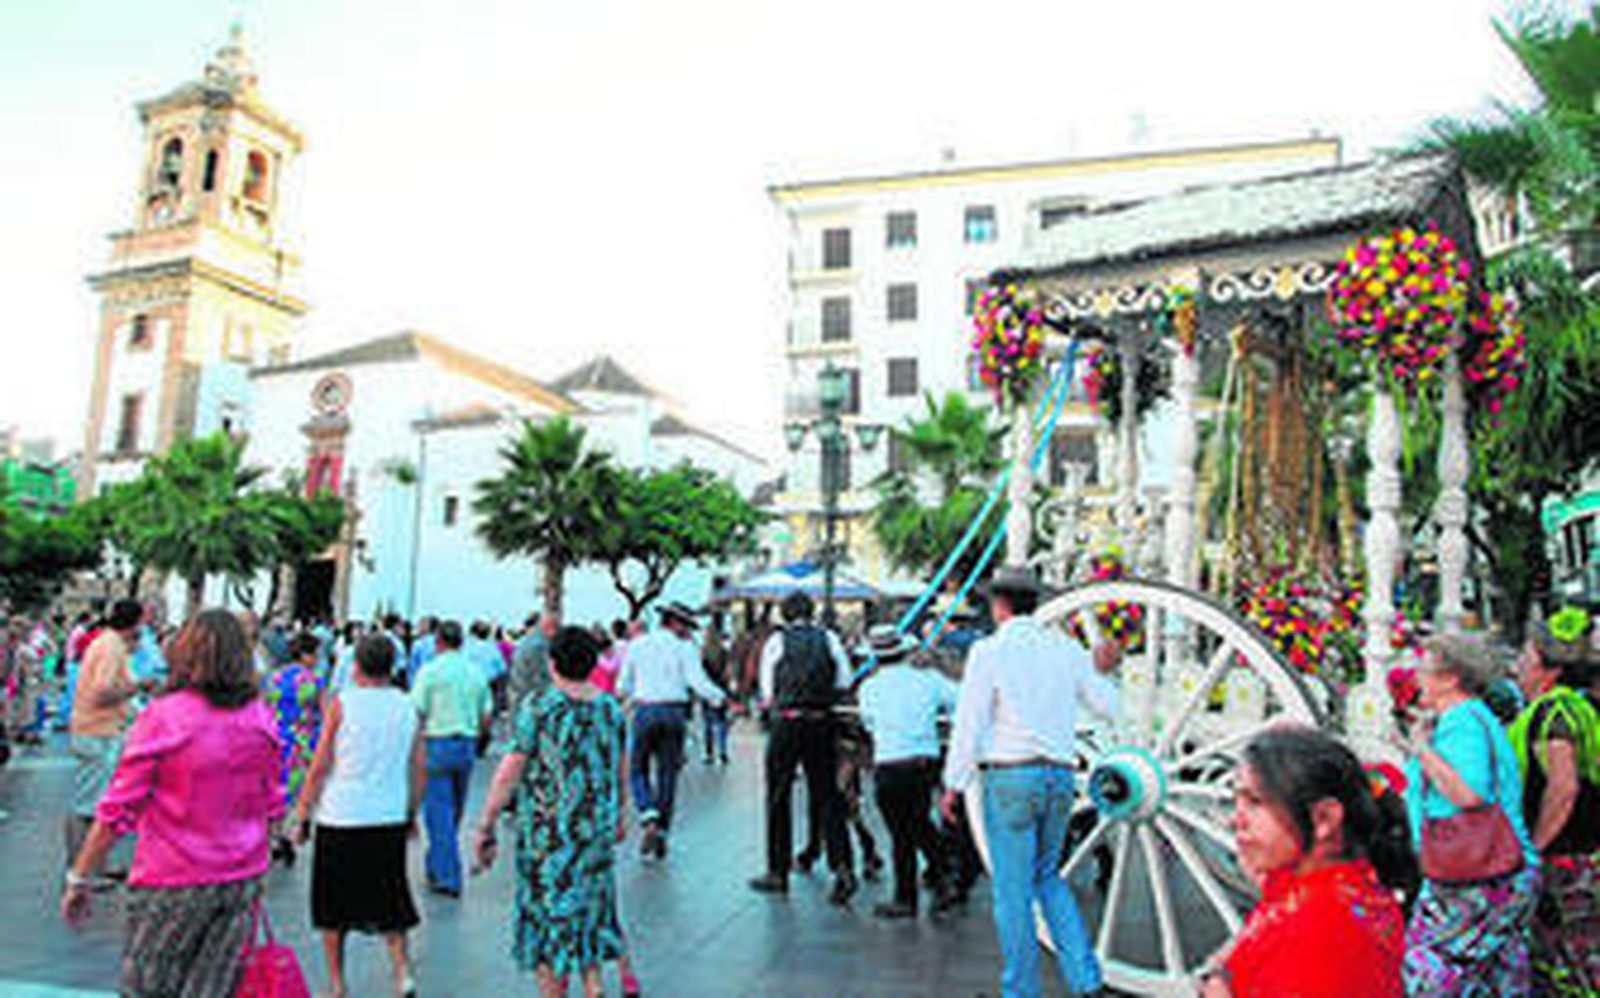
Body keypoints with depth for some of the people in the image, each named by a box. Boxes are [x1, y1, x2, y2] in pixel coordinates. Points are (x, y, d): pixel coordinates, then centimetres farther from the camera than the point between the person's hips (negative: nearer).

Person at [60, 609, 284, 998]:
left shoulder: (162, 716, -12)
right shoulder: (261, 718, -1)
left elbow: (118, 810, -9)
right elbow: (271, 805, 8)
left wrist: (78, 877, 2)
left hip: (173, 881, -3)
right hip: (242, 879, 4)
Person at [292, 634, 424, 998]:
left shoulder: (342, 702, -7)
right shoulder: (408, 706, 2)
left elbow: (320, 767, -7)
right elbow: (420, 768, 5)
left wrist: (302, 817, 2)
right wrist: (411, 814, 17)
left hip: (341, 818, -3)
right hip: (391, 819, 3)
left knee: (332, 906, 13)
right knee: (388, 900, 15)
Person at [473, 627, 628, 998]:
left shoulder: (538, 706, -13)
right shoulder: (610, 708, 2)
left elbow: (510, 771, -14)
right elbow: (621, 769, 12)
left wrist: (486, 827, -7)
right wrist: (618, 814, 27)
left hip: (548, 832, -4)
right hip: (598, 829, 4)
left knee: (545, 918, 10)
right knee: (588, 912, 20)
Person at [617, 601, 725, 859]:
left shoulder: (637, 645, 6)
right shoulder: (684, 647, -1)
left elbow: (623, 687, 10)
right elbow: (698, 682, -11)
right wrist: (723, 700, -2)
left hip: (645, 712, 1)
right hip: (674, 712, -1)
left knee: (638, 770, 13)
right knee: (668, 774, 9)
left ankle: (649, 817, -11)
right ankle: (661, 832, 10)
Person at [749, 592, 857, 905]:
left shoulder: (777, 641, 0)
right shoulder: (828, 638, 4)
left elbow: (768, 692, 0)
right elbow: (844, 681, 1)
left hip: (787, 724, -2)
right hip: (823, 724, 2)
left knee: (779, 798, 9)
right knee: (827, 797, 8)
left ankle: (778, 873, 17)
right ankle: (843, 867, -2)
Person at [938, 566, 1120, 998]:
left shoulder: (988, 651, -9)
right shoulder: (1066, 649, 5)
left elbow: (969, 723, -9)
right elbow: (1107, 706, 14)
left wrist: (953, 785, -2)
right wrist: (1100, 672, 33)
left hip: (1010, 777, -5)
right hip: (1059, 776, 5)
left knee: (1013, 890, 6)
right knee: (1046, 875, 23)